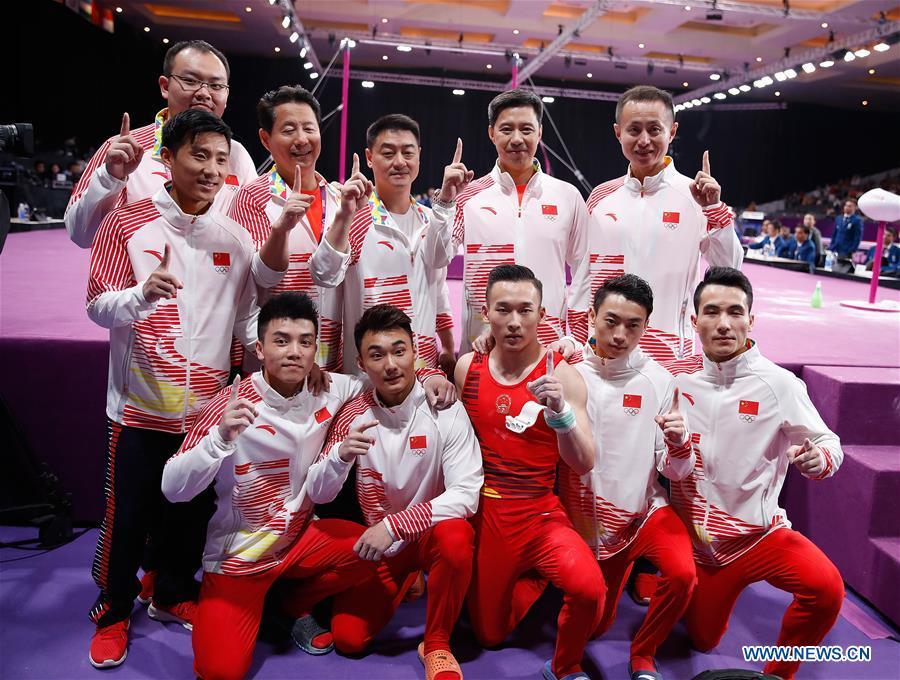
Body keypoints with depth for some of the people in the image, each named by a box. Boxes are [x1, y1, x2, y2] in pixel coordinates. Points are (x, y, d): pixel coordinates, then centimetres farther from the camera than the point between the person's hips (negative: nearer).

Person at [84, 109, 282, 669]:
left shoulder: (234, 237, 4)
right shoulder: (127, 223, -5)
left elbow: (246, 313, 10)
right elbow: (98, 306, -8)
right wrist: (144, 293, -27)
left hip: (207, 403, 3)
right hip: (141, 402, -3)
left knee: (191, 512, 15)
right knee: (128, 515, 8)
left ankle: (174, 594, 38)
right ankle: (114, 611, 30)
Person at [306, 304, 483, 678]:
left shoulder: (445, 409, -18)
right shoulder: (353, 415, -9)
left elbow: (466, 494, -24)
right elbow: (317, 495, -8)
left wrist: (394, 525, -31)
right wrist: (341, 455, -30)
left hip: (432, 532, -2)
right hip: (379, 542, 3)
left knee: (456, 536, -35)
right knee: (348, 637, -9)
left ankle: (437, 644, -10)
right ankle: (404, 584, 22)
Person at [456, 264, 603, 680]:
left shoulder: (561, 375, -11)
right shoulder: (467, 367, -2)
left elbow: (584, 465, -18)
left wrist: (559, 411, -32)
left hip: (541, 514, -2)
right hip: (483, 514, 3)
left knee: (589, 588, -30)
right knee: (489, 636, 12)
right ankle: (532, 578, 42)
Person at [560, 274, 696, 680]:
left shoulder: (659, 381, -7)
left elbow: (675, 472, -6)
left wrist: (679, 443, -27)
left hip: (644, 509, 0)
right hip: (588, 518, 0)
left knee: (682, 573, -27)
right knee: (593, 626, 9)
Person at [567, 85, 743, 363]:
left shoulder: (695, 197, -1)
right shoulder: (601, 197, 7)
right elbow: (583, 278, 11)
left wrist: (714, 209, -16)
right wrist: (574, 341, 9)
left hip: (669, 352, -2)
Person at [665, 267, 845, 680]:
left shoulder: (778, 384, -15)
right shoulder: (676, 377, -8)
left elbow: (829, 444, -8)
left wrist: (817, 459, -30)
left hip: (760, 529, -2)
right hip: (697, 536, 2)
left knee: (827, 588, -30)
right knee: (703, 642, 17)